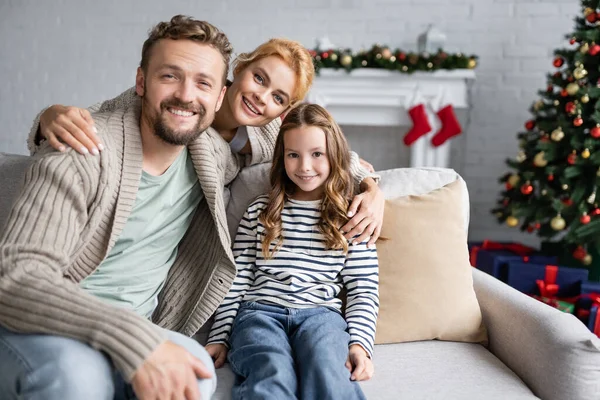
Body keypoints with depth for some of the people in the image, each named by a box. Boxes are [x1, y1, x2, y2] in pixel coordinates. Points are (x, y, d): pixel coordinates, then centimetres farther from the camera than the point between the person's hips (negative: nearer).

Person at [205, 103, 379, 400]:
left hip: (321, 312, 0)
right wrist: (219, 337, 8)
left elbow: (362, 289, 8)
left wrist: (359, 342, -6)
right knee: (273, 376, -33)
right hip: (260, 310, 1)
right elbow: (236, 278, 14)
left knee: (328, 374, -35)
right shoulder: (259, 211, 14)